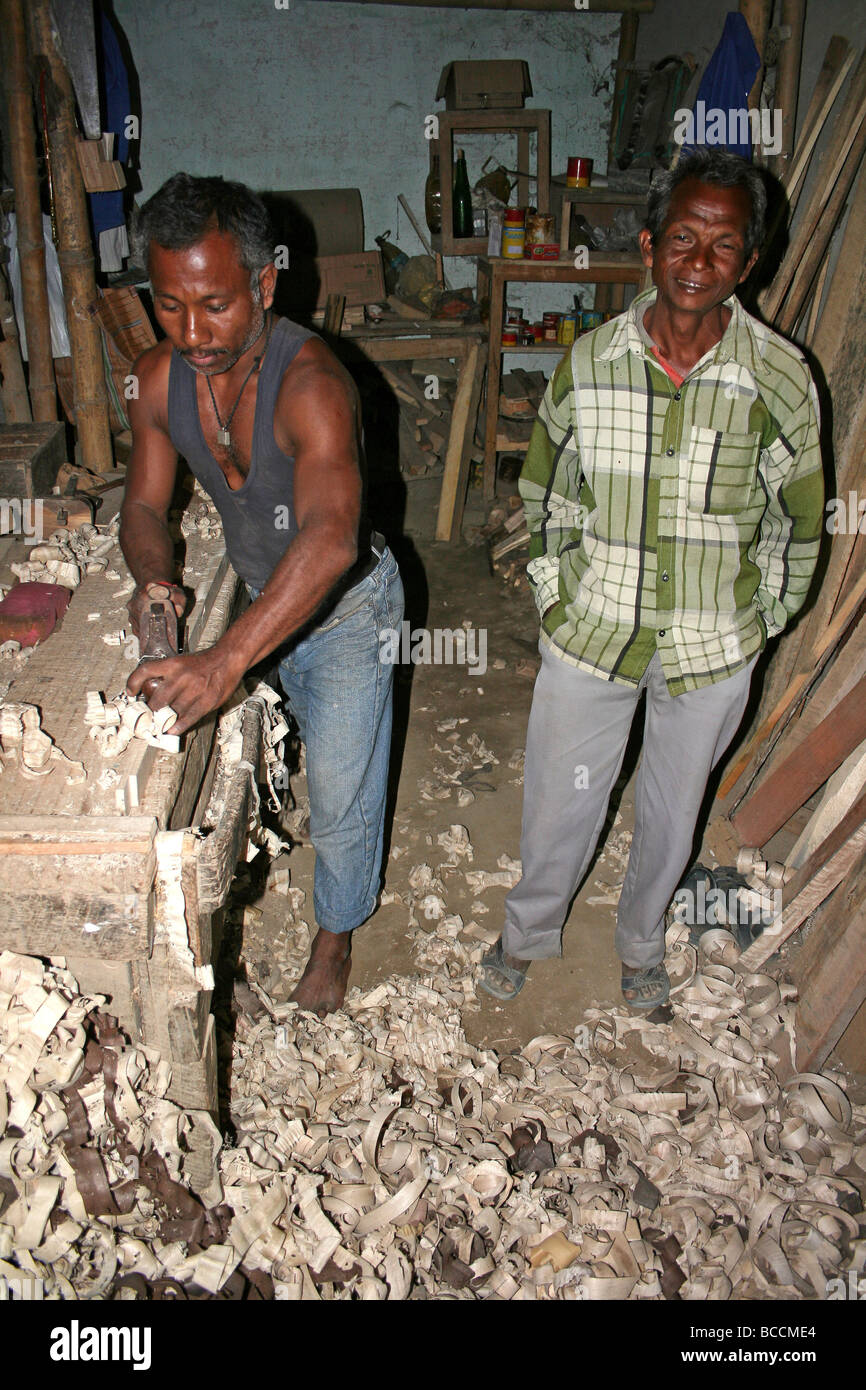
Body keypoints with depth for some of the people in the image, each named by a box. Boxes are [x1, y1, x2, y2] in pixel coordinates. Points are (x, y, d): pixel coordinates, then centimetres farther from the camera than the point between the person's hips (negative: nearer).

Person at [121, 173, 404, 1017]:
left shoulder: (310, 383, -37)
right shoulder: (158, 379, -15)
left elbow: (330, 537, -53)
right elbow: (145, 504, -4)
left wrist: (225, 660, -63)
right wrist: (153, 577, -28)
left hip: (346, 606, -4)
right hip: (261, 597, 5)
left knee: (340, 788, 10)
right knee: (313, 744, 26)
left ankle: (336, 936, 34)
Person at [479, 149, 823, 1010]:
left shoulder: (779, 380, -13)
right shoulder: (591, 363, -9)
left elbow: (795, 524, 0)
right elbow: (546, 492, 5)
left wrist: (757, 624, 4)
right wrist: (552, 595, 4)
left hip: (712, 649, 0)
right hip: (593, 629, 0)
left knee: (673, 807, 20)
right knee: (560, 799, 14)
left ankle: (641, 938, 49)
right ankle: (530, 931, 44)